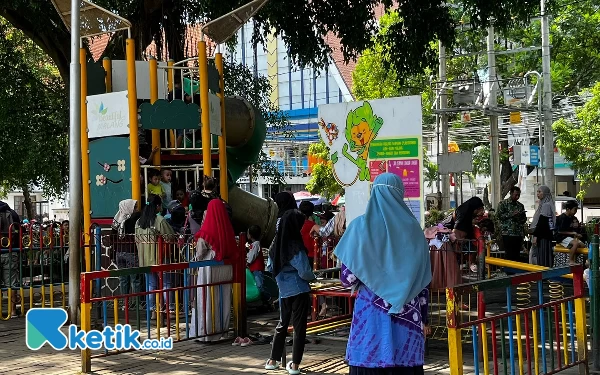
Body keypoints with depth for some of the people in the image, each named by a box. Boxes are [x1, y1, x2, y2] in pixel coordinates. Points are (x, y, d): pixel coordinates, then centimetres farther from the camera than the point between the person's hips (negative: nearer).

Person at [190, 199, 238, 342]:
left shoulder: (207, 230, -14)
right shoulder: (228, 229, 0)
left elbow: (199, 254, -10)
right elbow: (233, 252, 5)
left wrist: (198, 258, 10)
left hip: (209, 268, -5)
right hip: (226, 269, 5)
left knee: (207, 300, 3)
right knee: (223, 299, 13)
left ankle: (206, 333, 5)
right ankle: (223, 329, 21)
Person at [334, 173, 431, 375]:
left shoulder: (361, 226, -2)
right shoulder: (413, 228, 5)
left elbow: (348, 276, -4)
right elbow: (423, 280, 7)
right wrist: (424, 318, 16)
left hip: (370, 312, -2)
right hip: (407, 314, 2)